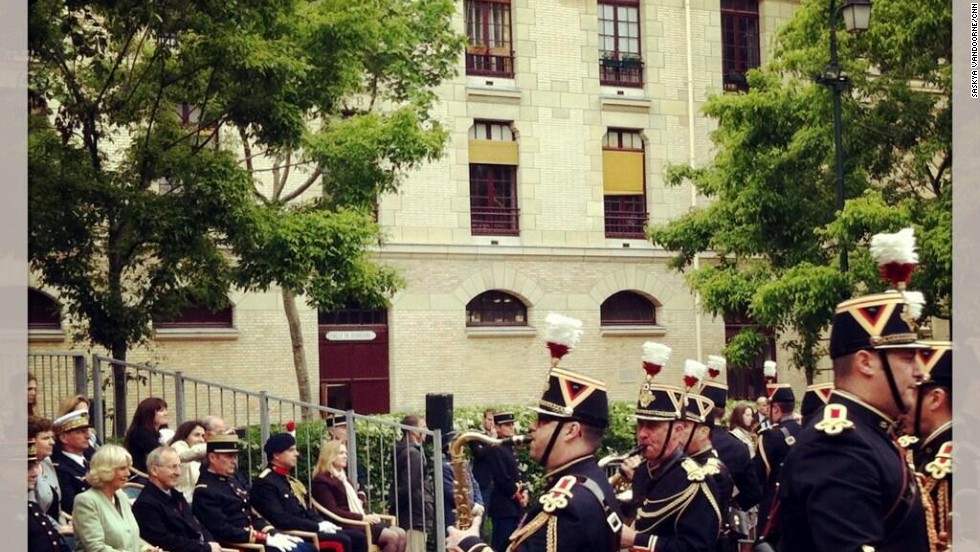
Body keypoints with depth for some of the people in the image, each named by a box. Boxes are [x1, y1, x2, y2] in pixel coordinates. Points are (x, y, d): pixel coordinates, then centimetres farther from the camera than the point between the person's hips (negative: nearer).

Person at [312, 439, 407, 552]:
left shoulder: (343, 478, 25)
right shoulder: (322, 481, -4)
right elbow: (333, 512, -14)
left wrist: (369, 516, 3)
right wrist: (362, 518, -17)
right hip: (346, 526, -9)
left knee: (400, 534, -12)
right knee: (392, 537, -24)